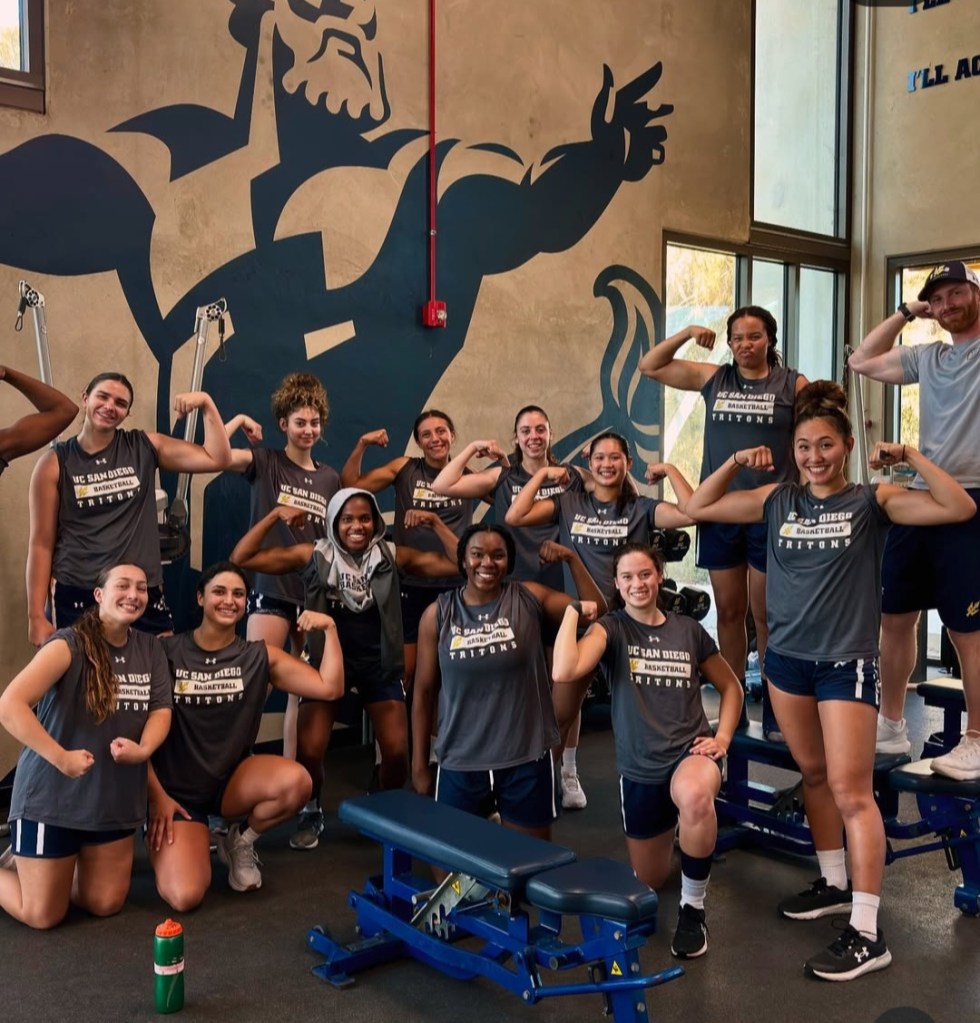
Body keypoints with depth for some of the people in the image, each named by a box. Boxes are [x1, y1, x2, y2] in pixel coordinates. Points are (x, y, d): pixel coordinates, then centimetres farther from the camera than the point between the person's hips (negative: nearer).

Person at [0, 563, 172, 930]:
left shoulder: (150, 650, 3)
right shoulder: (69, 645, -16)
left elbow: (161, 710, 1)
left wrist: (143, 749, -20)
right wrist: (61, 758, -30)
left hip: (116, 798, 6)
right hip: (52, 796, -5)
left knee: (106, 905, 12)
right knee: (43, 916, 4)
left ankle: (38, 864, 37)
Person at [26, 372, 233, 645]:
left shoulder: (144, 447, 5)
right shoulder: (55, 463, 0)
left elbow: (218, 459, 2)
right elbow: (41, 543, 0)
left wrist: (206, 403, -7)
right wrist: (36, 615, -3)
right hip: (75, 596, -2)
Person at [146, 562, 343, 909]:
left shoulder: (260, 656, 0)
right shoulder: (166, 652, -6)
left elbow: (330, 688, -7)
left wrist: (329, 628, -16)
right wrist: (156, 795, -9)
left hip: (233, 780, 3)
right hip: (176, 791, -2)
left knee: (296, 781, -31)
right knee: (184, 897, -24)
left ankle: (240, 843, 2)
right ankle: (195, 839, 13)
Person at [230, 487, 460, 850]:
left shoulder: (392, 557, -8)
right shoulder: (315, 556, -10)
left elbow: (459, 564, -12)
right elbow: (242, 559, -14)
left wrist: (434, 522, -22)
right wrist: (275, 514, -22)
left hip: (380, 665, 1)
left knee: (397, 752, -7)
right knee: (308, 752, -11)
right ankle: (311, 813, 22)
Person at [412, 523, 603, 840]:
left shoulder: (529, 597, -2)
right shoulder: (437, 613, -2)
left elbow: (595, 610, -1)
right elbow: (424, 691, 3)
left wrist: (571, 558, -11)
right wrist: (419, 764, 5)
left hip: (526, 759, 0)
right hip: (460, 764, 0)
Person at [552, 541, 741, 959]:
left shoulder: (688, 630, 1)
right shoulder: (611, 628, -6)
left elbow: (730, 687, 15)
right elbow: (563, 672, -27)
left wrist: (722, 738, 0)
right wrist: (573, 609, -18)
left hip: (691, 751, -1)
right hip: (639, 768, 1)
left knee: (695, 795, -39)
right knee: (649, 881, 15)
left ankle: (692, 909, -15)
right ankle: (667, 831, 52)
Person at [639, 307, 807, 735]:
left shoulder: (792, 384, 0)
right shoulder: (713, 378, 6)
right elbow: (650, 366, 9)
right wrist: (688, 333, -3)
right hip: (720, 512, 3)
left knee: (766, 615, 5)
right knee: (729, 612, 10)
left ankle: (772, 707, 16)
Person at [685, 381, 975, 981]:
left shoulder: (871, 502, -6)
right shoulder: (777, 501, 4)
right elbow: (698, 508, 9)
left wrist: (910, 456, -18)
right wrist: (736, 463, -1)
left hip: (847, 663, -5)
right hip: (787, 659, 5)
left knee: (850, 790, -6)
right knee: (813, 776, 17)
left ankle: (867, 933, 0)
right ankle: (835, 883, 35)